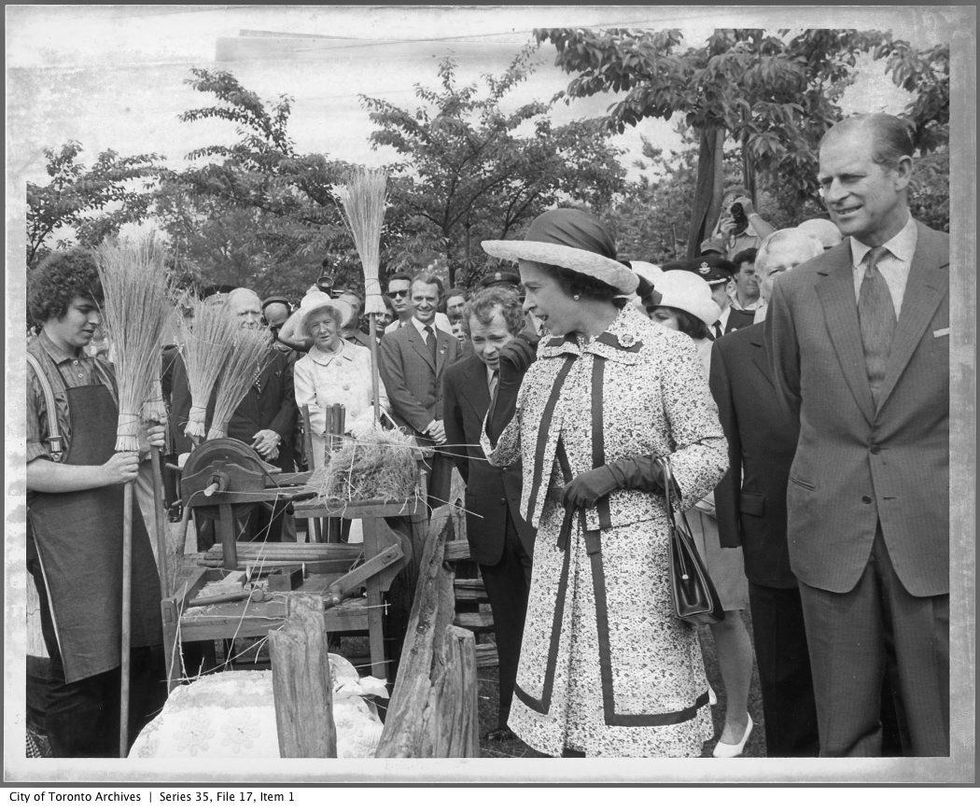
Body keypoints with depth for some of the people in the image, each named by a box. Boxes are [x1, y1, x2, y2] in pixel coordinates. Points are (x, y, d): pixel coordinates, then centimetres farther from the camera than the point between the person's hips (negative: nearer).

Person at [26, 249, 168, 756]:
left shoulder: (102, 370, 16)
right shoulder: (28, 372, -5)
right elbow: (27, 470, -12)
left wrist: (146, 444, 4)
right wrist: (104, 473, -20)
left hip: (119, 526, 7)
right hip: (64, 538, -7)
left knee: (143, 666, 8)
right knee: (80, 676, 1)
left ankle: (112, 759, 26)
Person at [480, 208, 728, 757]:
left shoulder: (665, 350, -7)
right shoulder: (550, 359, 9)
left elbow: (710, 455, -7)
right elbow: (504, 451, 13)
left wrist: (622, 470, -18)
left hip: (638, 554, -5)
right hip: (562, 554, 5)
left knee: (642, 718, 1)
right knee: (571, 707, 12)